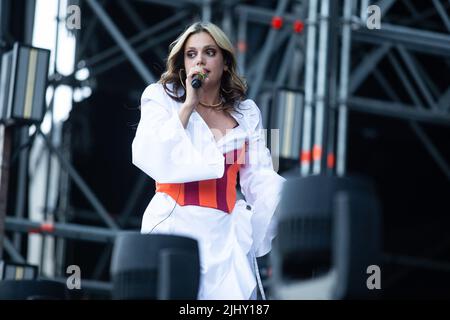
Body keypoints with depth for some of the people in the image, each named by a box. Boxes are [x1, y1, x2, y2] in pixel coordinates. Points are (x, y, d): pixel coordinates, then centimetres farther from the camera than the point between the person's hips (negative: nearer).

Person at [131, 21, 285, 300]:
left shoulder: (246, 112, 12)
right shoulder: (162, 98, 5)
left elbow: (260, 178, 5)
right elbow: (152, 160, -11)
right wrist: (189, 105, -9)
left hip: (228, 232, 2)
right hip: (176, 226, -2)